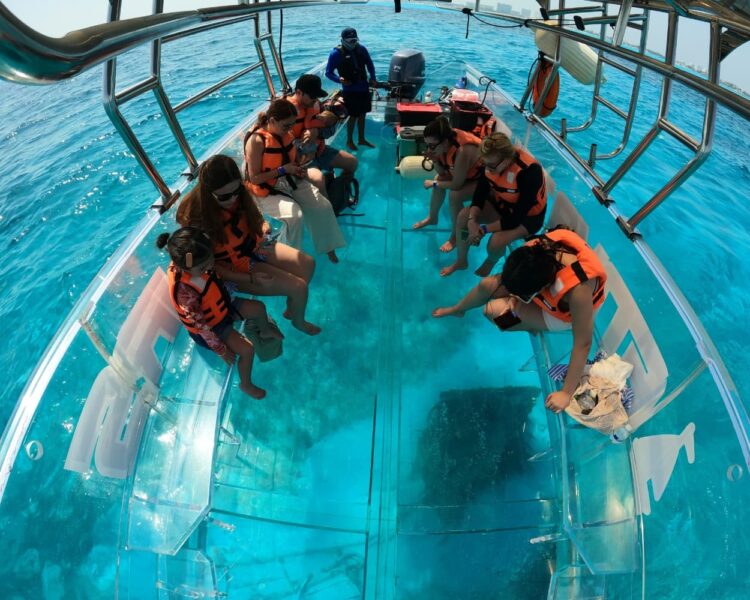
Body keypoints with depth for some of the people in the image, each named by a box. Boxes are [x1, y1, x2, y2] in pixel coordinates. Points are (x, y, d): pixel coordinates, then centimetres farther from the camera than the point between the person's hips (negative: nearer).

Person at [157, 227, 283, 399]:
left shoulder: (195, 263, -22)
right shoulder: (184, 292, -39)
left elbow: (215, 279, 3)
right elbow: (201, 325, -29)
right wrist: (221, 350, -20)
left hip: (223, 306, 7)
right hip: (210, 326, -7)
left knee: (258, 308, 9)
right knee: (247, 350, -15)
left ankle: (266, 331, 43)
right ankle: (246, 384, 12)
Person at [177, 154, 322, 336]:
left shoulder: (236, 196, -13)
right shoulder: (197, 219, -28)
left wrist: (263, 225, -9)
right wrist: (250, 278, -23)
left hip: (254, 247, 7)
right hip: (235, 269, -6)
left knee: (308, 264, 1)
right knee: (299, 287, -13)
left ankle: (291, 309, 21)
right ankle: (298, 321, 19)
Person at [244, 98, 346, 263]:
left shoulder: (287, 134, 3)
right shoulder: (257, 141, -19)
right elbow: (254, 178, -20)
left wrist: (299, 169, -3)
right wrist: (283, 170, -22)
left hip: (292, 182, 7)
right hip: (268, 191, -6)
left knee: (324, 207, -11)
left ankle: (327, 246, 10)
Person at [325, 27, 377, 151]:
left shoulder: (361, 48, 2)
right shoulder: (336, 53, -13)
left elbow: (369, 64, 16)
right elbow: (328, 72, -12)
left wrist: (373, 78, 3)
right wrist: (339, 80, -29)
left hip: (364, 88, 5)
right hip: (350, 90, -5)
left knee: (362, 114, 13)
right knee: (353, 116, -1)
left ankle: (361, 139, 27)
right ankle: (349, 141, 17)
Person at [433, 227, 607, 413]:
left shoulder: (578, 290, -45)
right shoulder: (537, 248, -34)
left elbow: (583, 344, -37)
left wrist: (566, 393, -32)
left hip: (564, 313, -4)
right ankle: (457, 309, 32)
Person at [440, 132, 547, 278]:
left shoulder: (528, 171, -35)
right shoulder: (492, 159, -17)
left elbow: (516, 218, -32)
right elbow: (481, 191, -10)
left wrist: (483, 230, -31)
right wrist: (472, 220, -27)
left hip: (528, 216, -6)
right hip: (502, 204, 6)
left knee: (496, 241, -30)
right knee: (463, 215, -11)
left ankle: (490, 263, 6)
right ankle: (461, 261, 8)